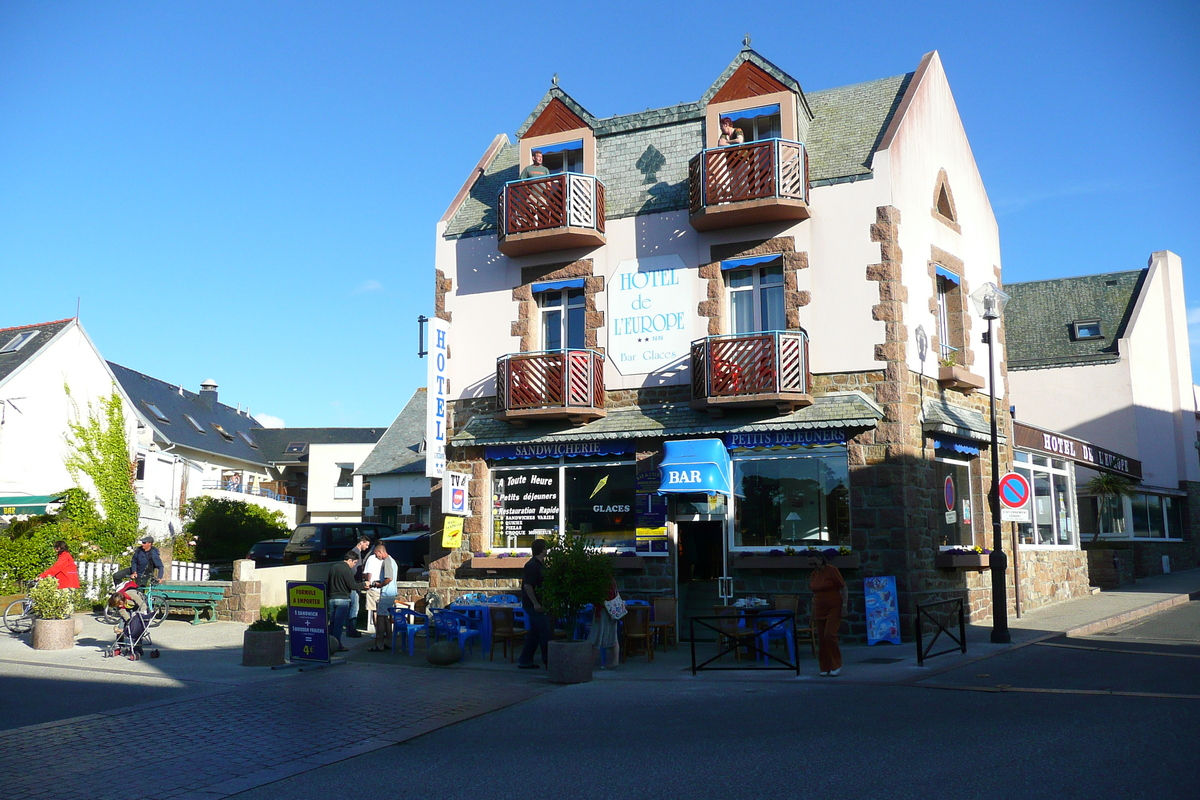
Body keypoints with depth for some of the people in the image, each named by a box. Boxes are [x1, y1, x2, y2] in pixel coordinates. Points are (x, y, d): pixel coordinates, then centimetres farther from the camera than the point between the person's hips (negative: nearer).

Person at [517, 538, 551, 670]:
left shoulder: (540, 564, 15)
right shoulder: (532, 565, -16)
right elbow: (527, 585, -22)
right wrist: (535, 603, -24)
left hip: (538, 604, 10)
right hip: (533, 605, -10)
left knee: (534, 633, 12)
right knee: (546, 631, -7)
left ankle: (525, 661, 17)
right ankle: (547, 659, -1)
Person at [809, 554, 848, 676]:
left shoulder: (832, 570, -9)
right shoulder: (814, 574, 9)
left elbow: (844, 588, -7)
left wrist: (844, 605, -13)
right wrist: (813, 613, 18)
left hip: (834, 608, -6)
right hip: (820, 609, 6)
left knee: (829, 634, -17)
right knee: (821, 638, 1)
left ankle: (836, 666, -2)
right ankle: (825, 668, 8)